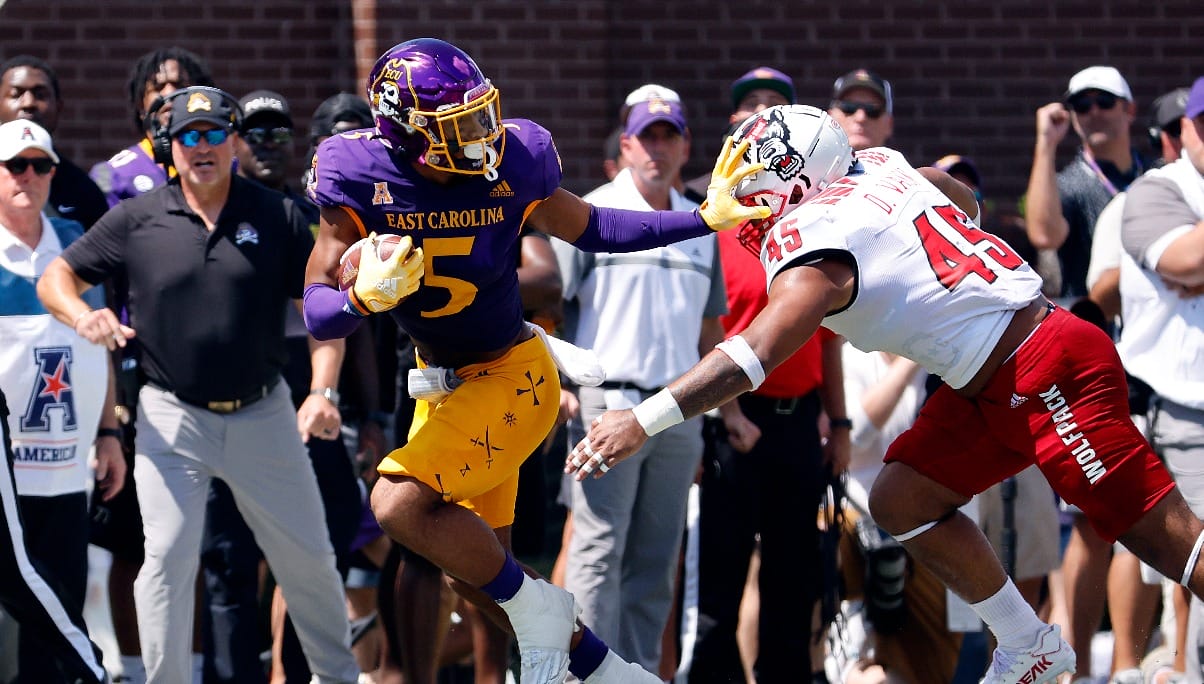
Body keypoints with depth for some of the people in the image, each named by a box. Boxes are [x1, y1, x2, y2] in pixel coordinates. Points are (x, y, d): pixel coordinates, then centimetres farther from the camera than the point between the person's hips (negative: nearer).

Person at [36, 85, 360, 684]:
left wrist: (321, 392, -13)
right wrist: (83, 315, -19)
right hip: (172, 419, -1)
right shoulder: (136, 219, -2)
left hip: (263, 416, 1)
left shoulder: (278, 217, -1)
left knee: (308, 556, 10)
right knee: (168, 556, -10)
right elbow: (55, 277, 3)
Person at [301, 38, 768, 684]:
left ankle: (535, 608, -5)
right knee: (475, 575, 12)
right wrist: (365, 297, -39)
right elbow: (317, 314, -16)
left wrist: (707, 217, -6)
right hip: (441, 384, 4)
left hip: (509, 378, -4)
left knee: (400, 504, -25)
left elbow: (594, 229, 2)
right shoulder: (362, 180, -16)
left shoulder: (511, 168, -17)